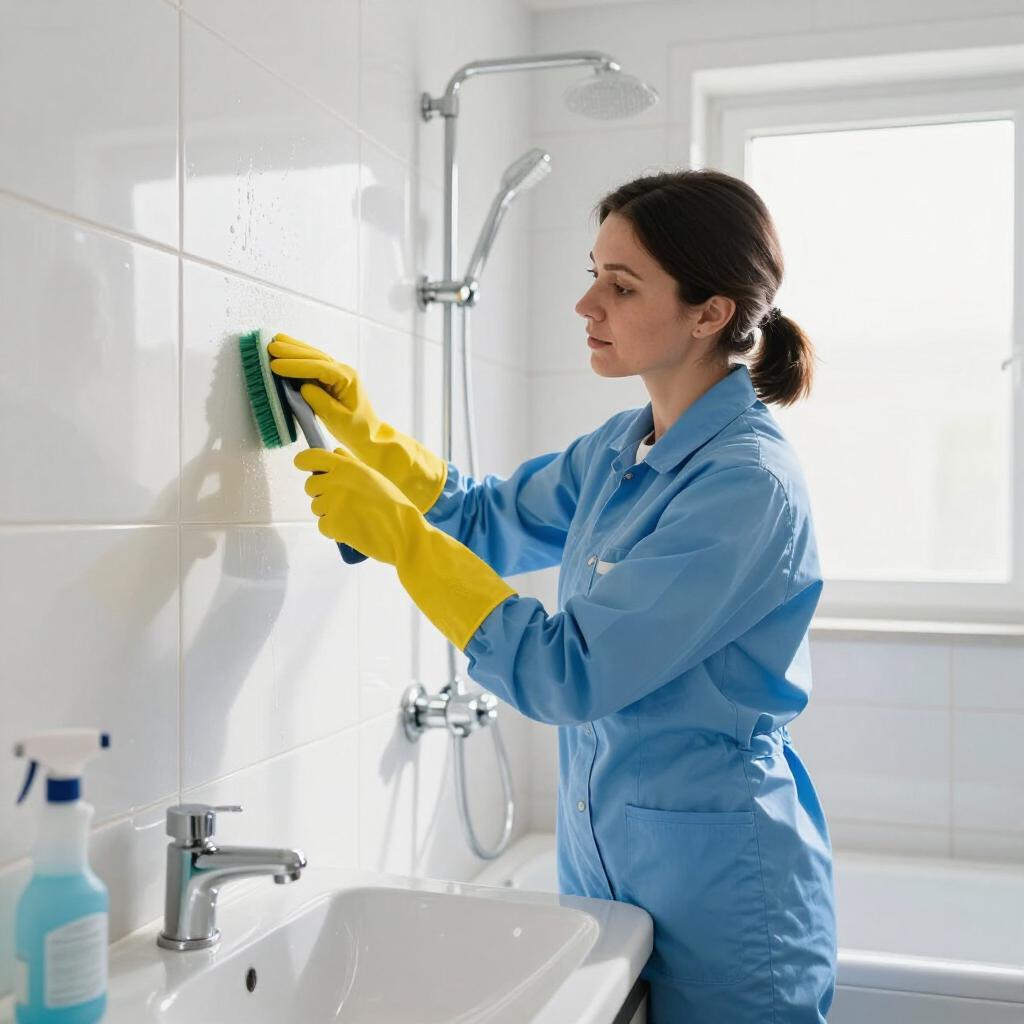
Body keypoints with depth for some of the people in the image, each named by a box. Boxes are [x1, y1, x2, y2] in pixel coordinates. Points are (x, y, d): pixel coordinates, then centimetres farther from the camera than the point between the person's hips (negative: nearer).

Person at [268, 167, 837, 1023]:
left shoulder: (747, 484, -23)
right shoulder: (621, 447, 2)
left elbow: (568, 676, -25)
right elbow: (486, 519, 17)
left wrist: (396, 532, -21)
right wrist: (368, 433, 3)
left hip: (719, 891, -7)